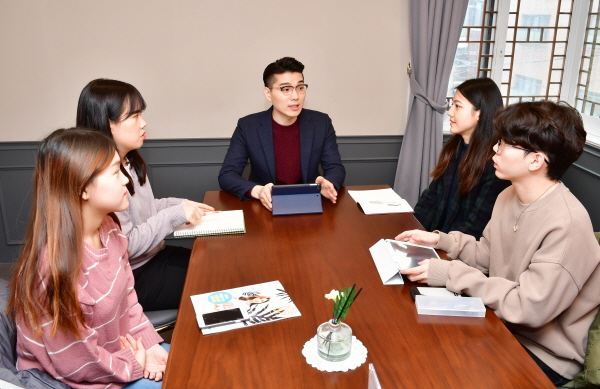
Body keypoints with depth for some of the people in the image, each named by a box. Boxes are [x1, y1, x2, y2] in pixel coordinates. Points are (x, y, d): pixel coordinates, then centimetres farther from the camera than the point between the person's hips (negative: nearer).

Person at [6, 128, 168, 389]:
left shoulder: (108, 229, -8)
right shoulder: (55, 265, -33)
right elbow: (78, 364, -24)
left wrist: (148, 343, -5)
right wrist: (134, 365, -10)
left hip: (119, 349, 7)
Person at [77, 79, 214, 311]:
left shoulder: (130, 162, 3)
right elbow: (124, 245, -25)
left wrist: (182, 205, 1)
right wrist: (175, 214, -21)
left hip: (153, 255, 9)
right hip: (133, 278, -9)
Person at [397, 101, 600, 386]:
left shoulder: (566, 224, -28)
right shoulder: (509, 196, -2)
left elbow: (529, 308, -27)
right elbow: (486, 255, 8)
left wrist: (450, 274, -27)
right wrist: (440, 241, -6)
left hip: (543, 355, -6)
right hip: (502, 323, 7)